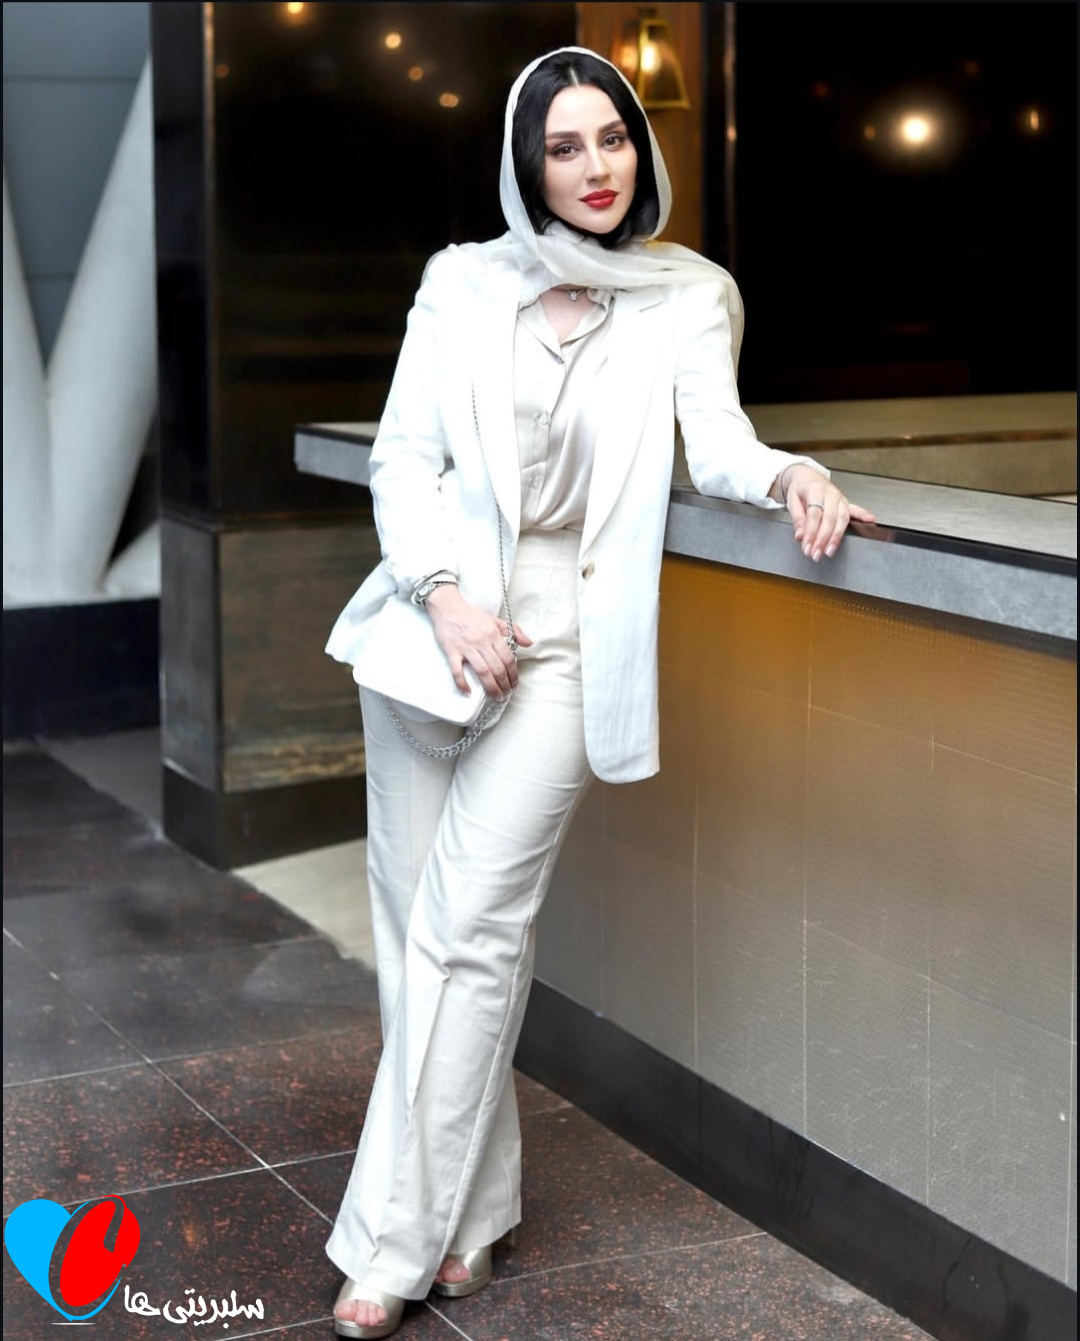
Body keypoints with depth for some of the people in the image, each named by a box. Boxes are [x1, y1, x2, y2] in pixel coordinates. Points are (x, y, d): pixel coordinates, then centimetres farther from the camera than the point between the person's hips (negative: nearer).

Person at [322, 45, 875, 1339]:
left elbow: (714, 440, -5)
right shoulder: (463, 281, 7)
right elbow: (403, 455, 4)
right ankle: (473, 1208, 18)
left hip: (559, 639, -2)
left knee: (470, 932, -8)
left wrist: (786, 470, -28)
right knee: (412, 923, 5)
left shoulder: (688, 296, 7)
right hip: (429, 622, 3)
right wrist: (444, 593, -11)